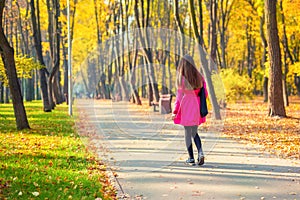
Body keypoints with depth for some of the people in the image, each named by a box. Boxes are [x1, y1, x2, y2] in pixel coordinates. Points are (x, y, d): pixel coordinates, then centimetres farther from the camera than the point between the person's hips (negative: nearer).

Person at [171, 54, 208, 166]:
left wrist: (174, 112, -4)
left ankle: (191, 158, 9)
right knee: (194, 133, 16)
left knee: (188, 134, 7)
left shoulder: (181, 79, -12)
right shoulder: (199, 78, 0)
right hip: (197, 110, 4)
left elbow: (179, 97, -11)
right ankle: (200, 152, -5)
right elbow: (205, 94, 5)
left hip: (186, 110, -4)